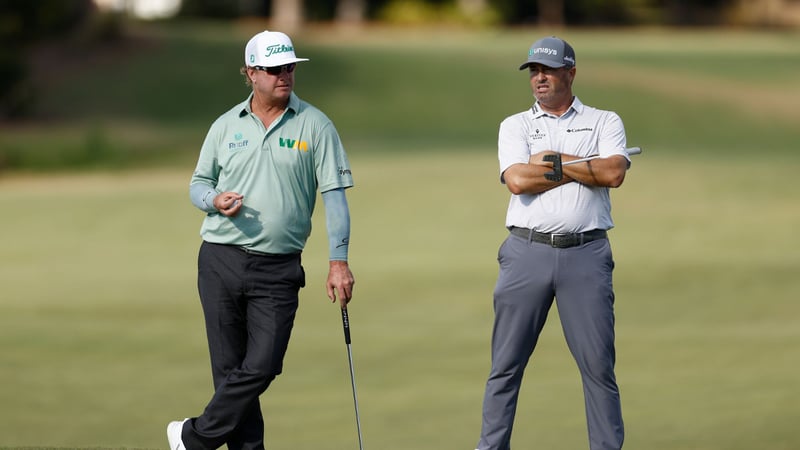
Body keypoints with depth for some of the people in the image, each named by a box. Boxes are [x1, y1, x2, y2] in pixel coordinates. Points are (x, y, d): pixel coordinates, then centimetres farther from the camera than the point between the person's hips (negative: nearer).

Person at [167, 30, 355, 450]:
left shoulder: (314, 125, 1)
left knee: (261, 366, -10)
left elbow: (334, 194, -2)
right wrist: (216, 200, -8)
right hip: (221, 260, 2)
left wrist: (339, 261, -9)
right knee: (229, 367, 2)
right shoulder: (226, 126, 8)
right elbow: (198, 182, 17)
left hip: (278, 270, -2)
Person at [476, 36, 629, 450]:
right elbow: (517, 180, -7)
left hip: (586, 254, -1)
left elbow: (614, 173, -9)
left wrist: (554, 160, -6)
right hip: (527, 250, 1)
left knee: (598, 365, -1)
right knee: (506, 364, 1)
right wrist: (586, 169, -4)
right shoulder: (515, 126, 11)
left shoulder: (604, 122, 10)